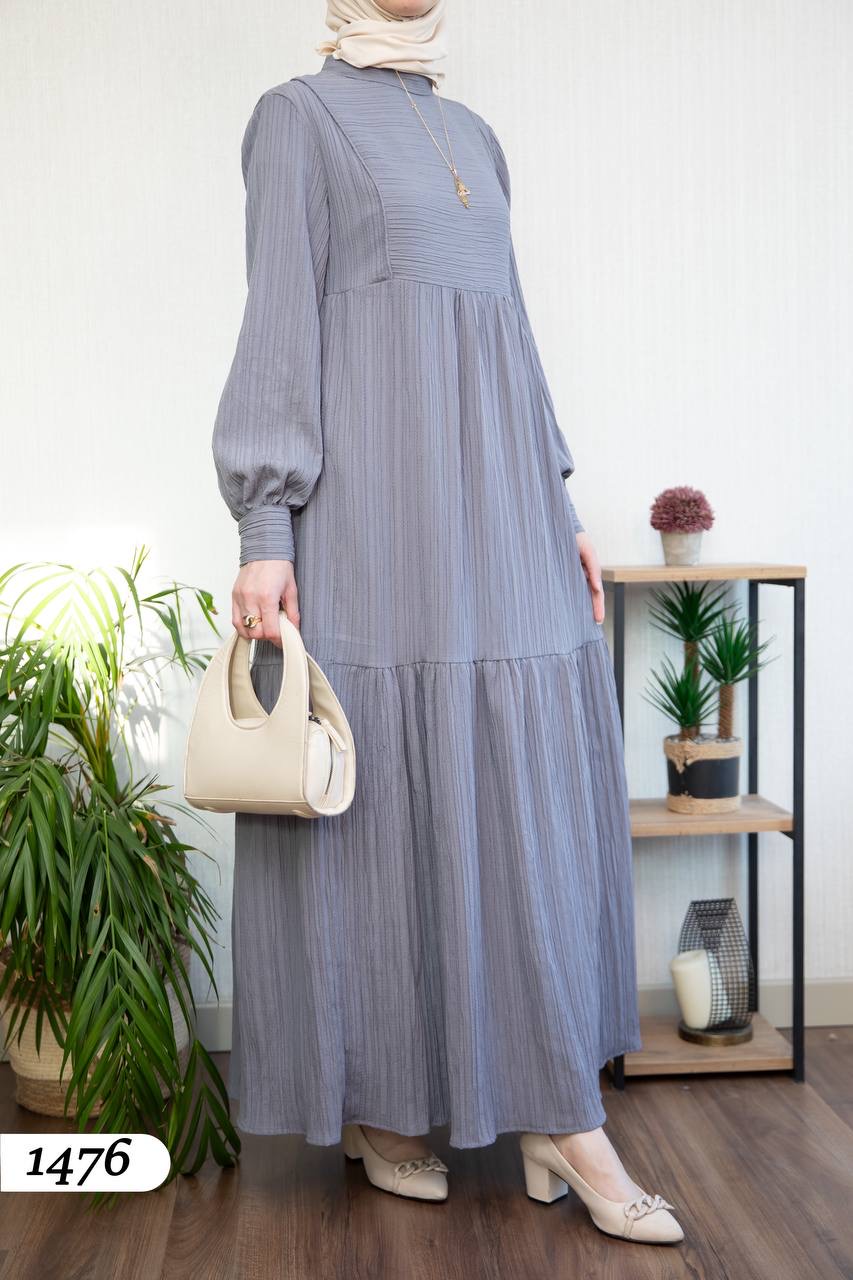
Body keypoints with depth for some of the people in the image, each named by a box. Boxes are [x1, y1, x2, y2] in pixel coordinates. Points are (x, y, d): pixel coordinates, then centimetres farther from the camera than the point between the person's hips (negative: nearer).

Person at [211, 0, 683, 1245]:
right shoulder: (299, 115, 6)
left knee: (529, 792, 2)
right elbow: (280, 318, -5)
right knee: (374, 800, -3)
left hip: (492, 499, 7)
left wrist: (558, 506, 13)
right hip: (370, 497, -6)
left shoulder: (475, 136, 24)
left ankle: (557, 1117, 12)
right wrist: (265, 529, -14)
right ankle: (373, 1104, 15)